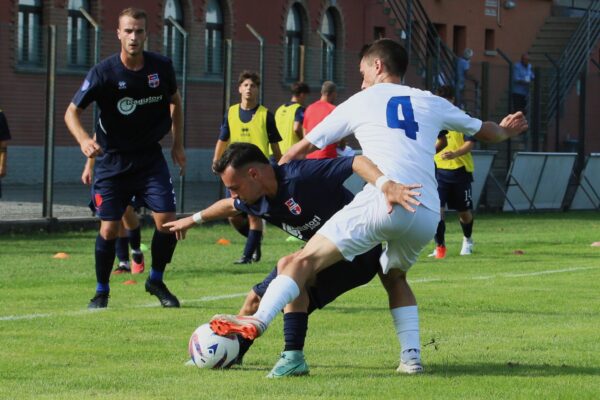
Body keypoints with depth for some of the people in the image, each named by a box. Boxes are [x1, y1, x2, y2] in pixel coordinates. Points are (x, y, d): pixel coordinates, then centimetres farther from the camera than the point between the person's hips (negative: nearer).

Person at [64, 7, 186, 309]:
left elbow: (175, 102, 15)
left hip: (150, 158, 2)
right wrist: (84, 139, -35)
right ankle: (101, 291, 15)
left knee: (167, 220, -9)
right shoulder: (103, 72, -15)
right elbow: (72, 111, -16)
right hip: (112, 160, -2)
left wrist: (178, 144, 13)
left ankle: (156, 281, 14)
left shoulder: (161, 67, -5)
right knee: (109, 228, -5)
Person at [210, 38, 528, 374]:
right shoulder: (432, 103, 25)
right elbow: (484, 131, 41)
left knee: (304, 261, -8)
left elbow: (304, 147, 24)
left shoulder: (359, 103, 19)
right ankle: (412, 355, 15)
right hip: (428, 217, 5)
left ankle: (258, 321, -29)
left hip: (382, 204, -4)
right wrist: (506, 131, 64)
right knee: (395, 277, 30)